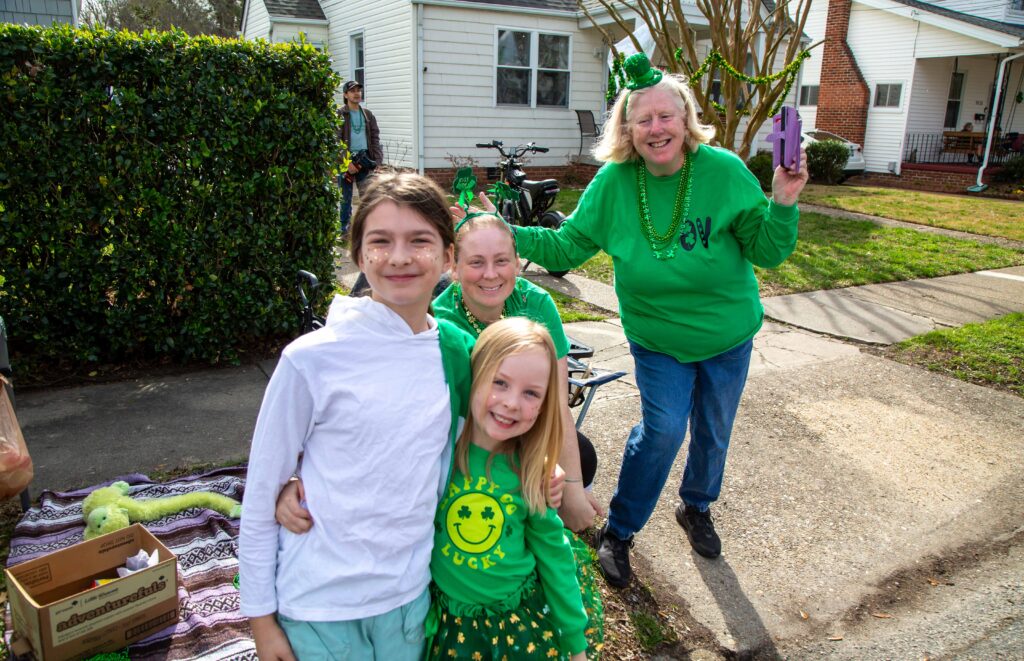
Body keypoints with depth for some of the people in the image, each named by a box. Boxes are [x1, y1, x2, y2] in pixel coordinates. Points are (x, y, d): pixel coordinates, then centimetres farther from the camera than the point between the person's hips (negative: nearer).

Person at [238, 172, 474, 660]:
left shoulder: (457, 351, -4)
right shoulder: (312, 358, -15)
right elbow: (261, 490, -7)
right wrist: (260, 616, -3)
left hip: (409, 596, 4)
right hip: (318, 603, -3)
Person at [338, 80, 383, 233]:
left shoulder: (368, 115, 12)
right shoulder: (339, 115, -2)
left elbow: (375, 137, 12)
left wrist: (376, 158, 0)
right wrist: (346, 162, -14)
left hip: (364, 158, 3)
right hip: (346, 159, -3)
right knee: (345, 196, 5)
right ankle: (344, 227, 16)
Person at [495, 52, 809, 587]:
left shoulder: (724, 172, -18)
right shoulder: (613, 183, -14)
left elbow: (767, 252, -13)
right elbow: (567, 247, -9)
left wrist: (783, 205, -30)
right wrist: (508, 234, -21)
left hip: (728, 336, 2)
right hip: (657, 340, -1)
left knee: (714, 432, 17)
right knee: (663, 428, -9)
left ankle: (696, 508, 47)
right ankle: (618, 531, 15)